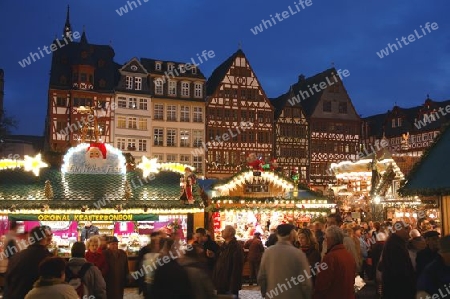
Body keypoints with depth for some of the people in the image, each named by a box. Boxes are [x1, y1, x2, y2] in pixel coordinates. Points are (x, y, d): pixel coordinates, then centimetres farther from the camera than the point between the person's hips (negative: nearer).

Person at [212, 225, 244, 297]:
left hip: (229, 286, -9)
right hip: (220, 285, 9)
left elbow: (237, 269, -22)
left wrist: (233, 288, -25)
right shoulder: (223, 246, 12)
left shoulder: (237, 248, -16)